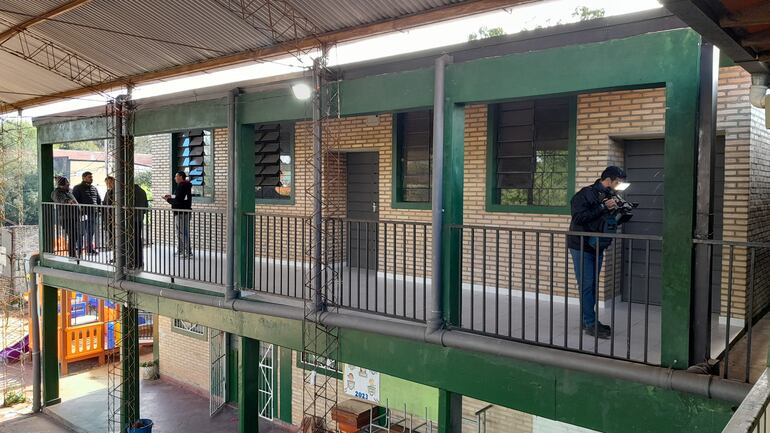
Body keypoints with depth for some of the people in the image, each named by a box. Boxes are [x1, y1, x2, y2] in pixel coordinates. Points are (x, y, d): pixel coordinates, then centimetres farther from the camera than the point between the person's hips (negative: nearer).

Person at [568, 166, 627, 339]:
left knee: (592, 285, 11)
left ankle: (588, 320, 19)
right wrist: (603, 207, -24)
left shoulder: (608, 196, 10)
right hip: (581, 247, -8)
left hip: (597, 247, 8)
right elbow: (579, 217, -24)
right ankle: (590, 324, -2)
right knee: (587, 285, -6)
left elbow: (609, 221, 15)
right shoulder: (585, 194, -13)